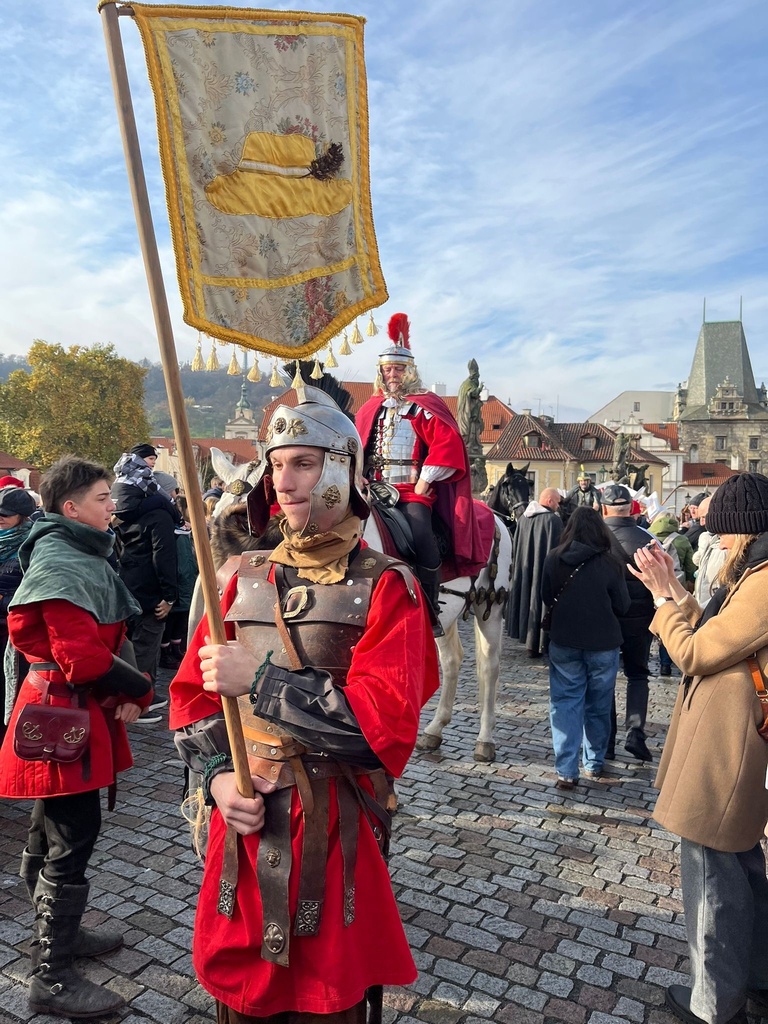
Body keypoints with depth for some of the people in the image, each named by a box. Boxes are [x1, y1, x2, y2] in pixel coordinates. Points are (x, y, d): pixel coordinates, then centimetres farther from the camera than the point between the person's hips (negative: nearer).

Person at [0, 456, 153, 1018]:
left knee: (53, 832, 22)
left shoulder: (82, 555, 12)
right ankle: (52, 978, 14)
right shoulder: (61, 564, -20)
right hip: (64, 717, -10)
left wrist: (122, 691, 1)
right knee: (72, 839, -1)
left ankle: (59, 930, 40)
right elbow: (82, 658, -26)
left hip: (82, 712, 10)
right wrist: (138, 690, -12)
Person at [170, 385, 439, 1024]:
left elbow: (386, 719, -21)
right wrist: (217, 774, -10)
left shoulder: (386, 587, -10)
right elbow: (194, 693, 7)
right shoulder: (245, 579, 5)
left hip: (336, 833, -4)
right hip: (242, 820, 4)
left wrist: (261, 679, -22)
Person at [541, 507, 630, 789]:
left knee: (565, 704, 7)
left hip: (563, 642, 1)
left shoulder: (553, 559, -9)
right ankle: (594, 763, 28)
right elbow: (622, 606, -4)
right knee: (598, 705, 15)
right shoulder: (609, 562, -15)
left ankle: (566, 771, 4)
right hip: (603, 644, -1)